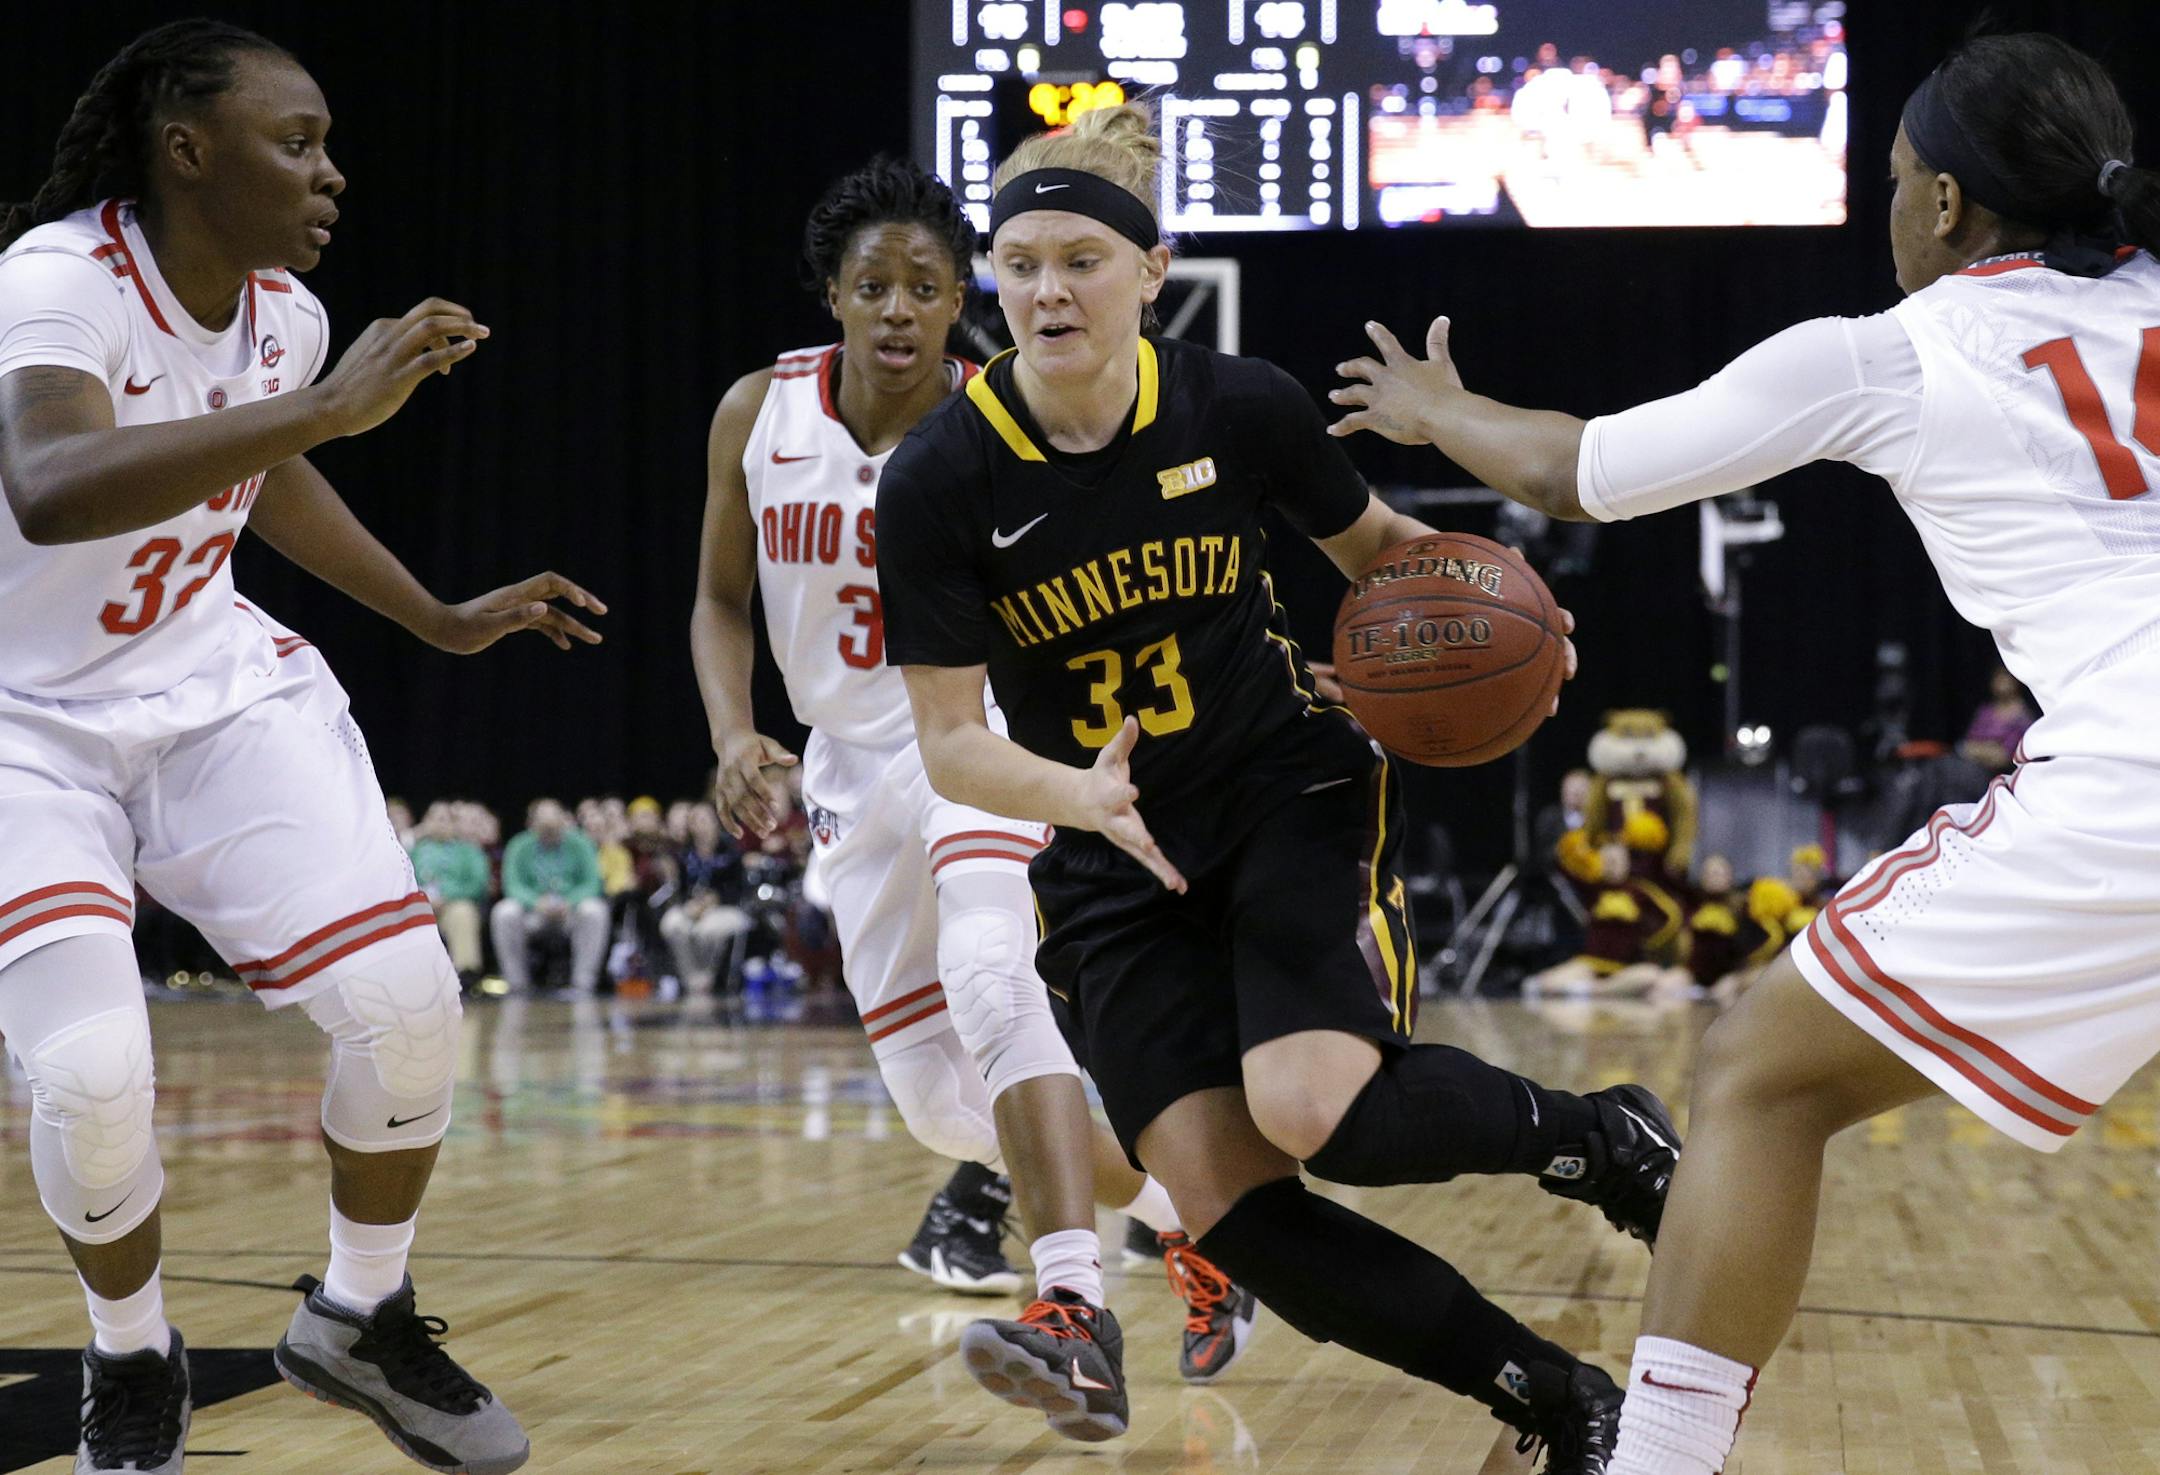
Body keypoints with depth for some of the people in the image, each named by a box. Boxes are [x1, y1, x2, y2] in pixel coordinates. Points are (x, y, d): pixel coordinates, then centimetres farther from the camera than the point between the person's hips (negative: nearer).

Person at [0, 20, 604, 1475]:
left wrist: (443, 619, 22)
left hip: (218, 681, 6)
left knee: (406, 996, -11)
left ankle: (361, 1319, 15)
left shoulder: (289, 316, -2)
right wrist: (324, 408, -49)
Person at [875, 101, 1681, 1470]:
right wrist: (1080, 793, -30)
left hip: (1298, 790, -2)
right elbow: (951, 743, -9)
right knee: (1232, 1213, -11)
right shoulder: (937, 483, -12)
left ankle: (1608, 1137, 1)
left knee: (1316, 1110, -28)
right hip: (1119, 859, 2)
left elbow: (1379, 545, 9)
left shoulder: (1241, 406, -10)